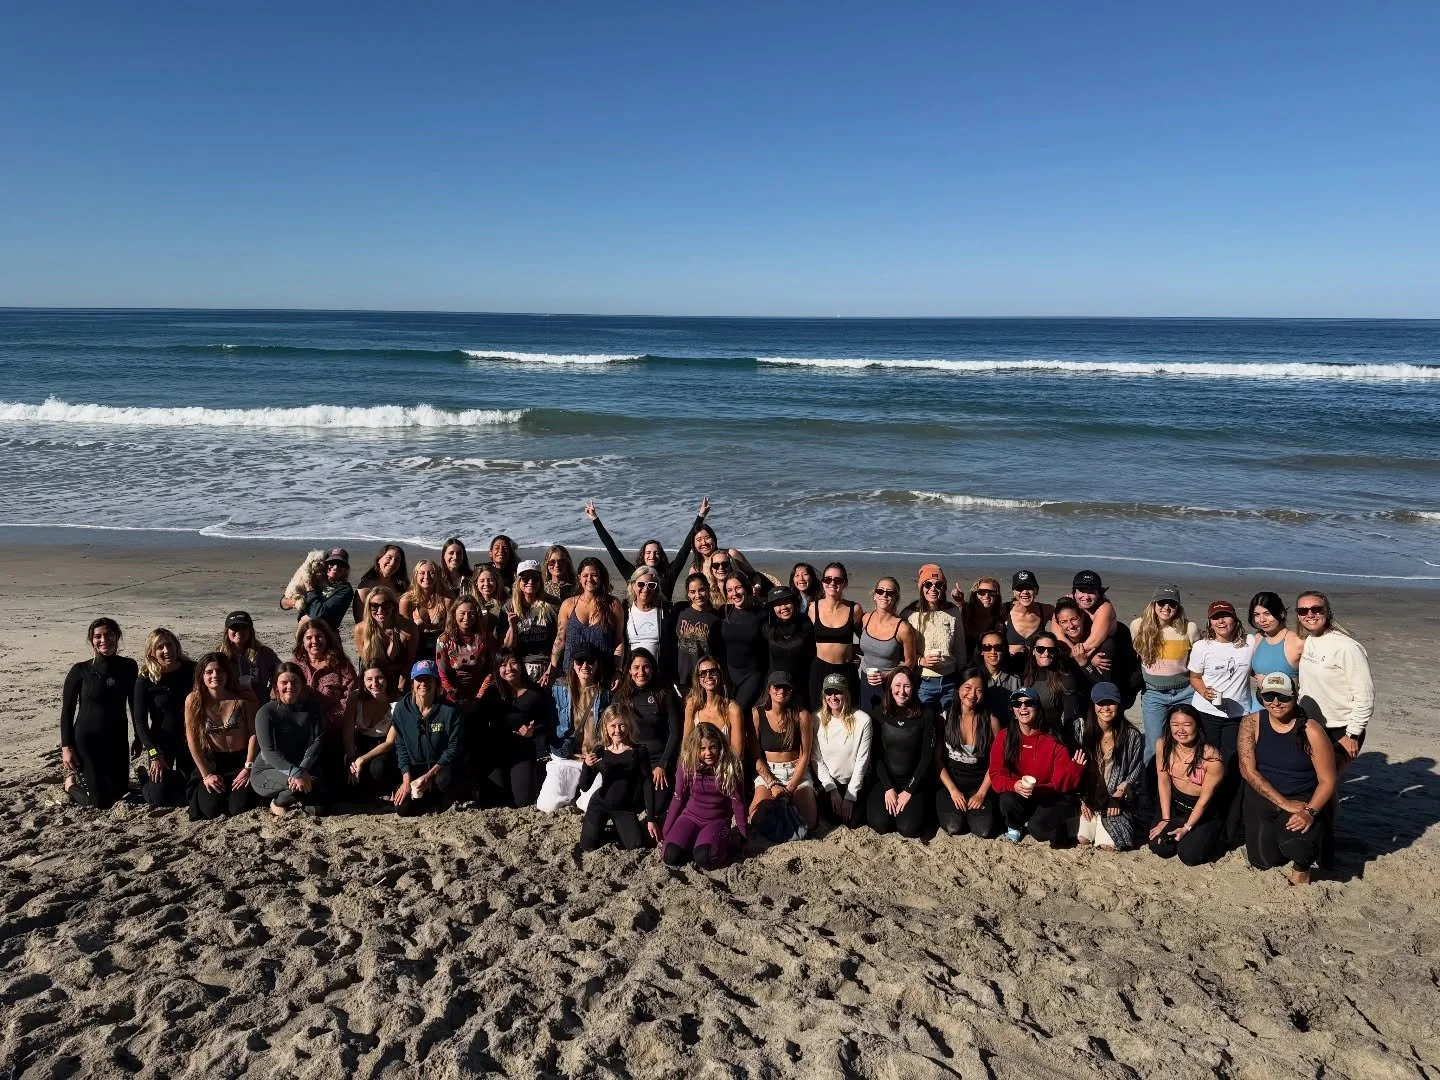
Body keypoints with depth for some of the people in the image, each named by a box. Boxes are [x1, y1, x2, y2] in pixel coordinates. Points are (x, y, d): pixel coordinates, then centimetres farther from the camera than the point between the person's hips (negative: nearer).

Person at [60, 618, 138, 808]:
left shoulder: (128, 667, -2)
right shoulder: (80, 671, -10)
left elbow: (135, 704, 7)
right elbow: (67, 710, -6)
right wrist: (66, 747, -10)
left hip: (118, 739, 4)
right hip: (87, 740, -4)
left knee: (120, 792, 14)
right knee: (101, 802, -4)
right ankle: (71, 780, 25)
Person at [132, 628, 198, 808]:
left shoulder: (192, 670, -5)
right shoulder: (145, 680, -9)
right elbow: (140, 721, -9)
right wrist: (154, 755, -18)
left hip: (190, 740, 2)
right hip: (161, 741, -2)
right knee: (159, 797, -12)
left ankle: (176, 777, 35)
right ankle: (146, 775, 22)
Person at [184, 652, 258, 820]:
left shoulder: (244, 698, -12)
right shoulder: (193, 700, -9)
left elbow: (254, 734, -10)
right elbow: (192, 740, -7)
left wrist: (248, 768, -13)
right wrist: (206, 775, -9)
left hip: (241, 760, -1)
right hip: (212, 762, 1)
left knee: (239, 807, -16)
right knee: (210, 809, -15)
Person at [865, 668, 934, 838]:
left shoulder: (926, 714, -7)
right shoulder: (880, 713, -5)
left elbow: (927, 756, -6)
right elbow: (875, 755, -3)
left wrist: (909, 791, -10)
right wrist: (888, 788, -11)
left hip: (914, 780, -1)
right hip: (883, 779, 1)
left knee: (909, 829, -20)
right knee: (880, 824, -20)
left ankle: (915, 805, 13)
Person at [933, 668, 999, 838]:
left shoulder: (991, 721, -3)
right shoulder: (945, 718, -4)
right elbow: (937, 759, -3)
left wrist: (981, 793, -10)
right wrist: (953, 790, -10)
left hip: (980, 784, 0)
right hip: (950, 782, 0)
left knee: (984, 831, -21)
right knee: (953, 827, -23)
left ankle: (974, 810, 11)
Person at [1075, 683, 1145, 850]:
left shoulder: (1132, 736, -4)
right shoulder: (1085, 733, 2)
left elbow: (1135, 773, 0)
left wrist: (1118, 796, -11)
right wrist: (1083, 799, -4)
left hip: (1120, 800, -2)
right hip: (1090, 798, 2)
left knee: (1110, 844, -20)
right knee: (1082, 839, -19)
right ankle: (1098, 820, 13)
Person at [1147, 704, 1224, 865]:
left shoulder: (1211, 757, -25)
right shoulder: (1163, 746, -14)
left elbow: (1205, 797, -15)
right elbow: (1164, 782, -5)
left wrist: (1187, 828, -13)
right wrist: (1165, 819, -5)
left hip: (1204, 810, -3)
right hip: (1173, 803, 3)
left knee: (1190, 856, -16)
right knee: (1160, 848, -12)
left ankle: (1209, 836, 18)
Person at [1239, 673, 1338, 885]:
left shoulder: (1311, 731, -15)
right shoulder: (1252, 724, -8)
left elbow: (1327, 781, -11)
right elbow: (1248, 770, -13)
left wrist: (1310, 812, -24)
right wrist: (1283, 803, -18)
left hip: (1302, 799, -3)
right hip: (1261, 799, 3)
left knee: (1295, 844, -31)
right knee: (1263, 862, 8)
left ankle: (1302, 867, 6)